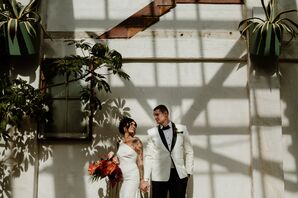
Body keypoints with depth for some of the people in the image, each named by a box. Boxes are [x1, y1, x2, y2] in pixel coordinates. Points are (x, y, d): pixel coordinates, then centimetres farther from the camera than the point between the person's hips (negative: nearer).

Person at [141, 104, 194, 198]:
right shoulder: (152, 132, 2)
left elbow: (189, 152, 8)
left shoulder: (182, 129, 5)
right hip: (159, 176, 0)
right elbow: (148, 156, 1)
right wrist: (145, 179, -3)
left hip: (179, 174, 1)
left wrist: (188, 172, 1)